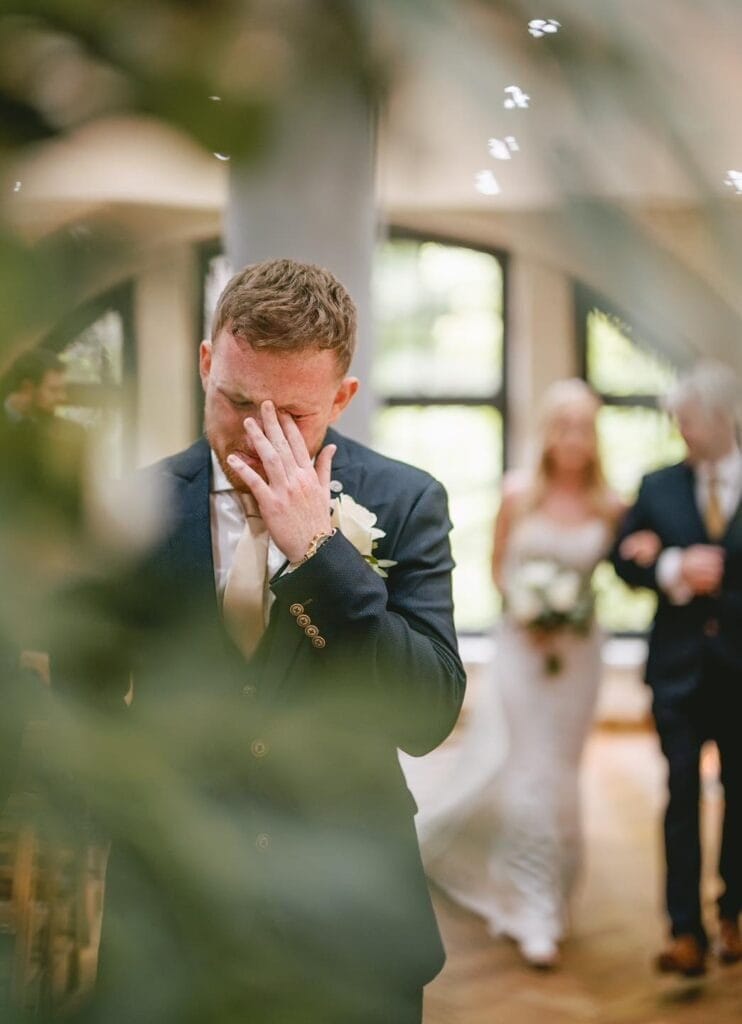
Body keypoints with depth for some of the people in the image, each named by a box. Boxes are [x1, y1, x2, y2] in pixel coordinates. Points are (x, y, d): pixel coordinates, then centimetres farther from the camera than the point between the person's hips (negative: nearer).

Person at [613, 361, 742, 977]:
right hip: (679, 665, 1)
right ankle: (686, 929, 3)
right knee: (682, 794, -1)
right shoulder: (658, 487, 5)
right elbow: (623, 558, 2)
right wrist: (673, 569, -13)